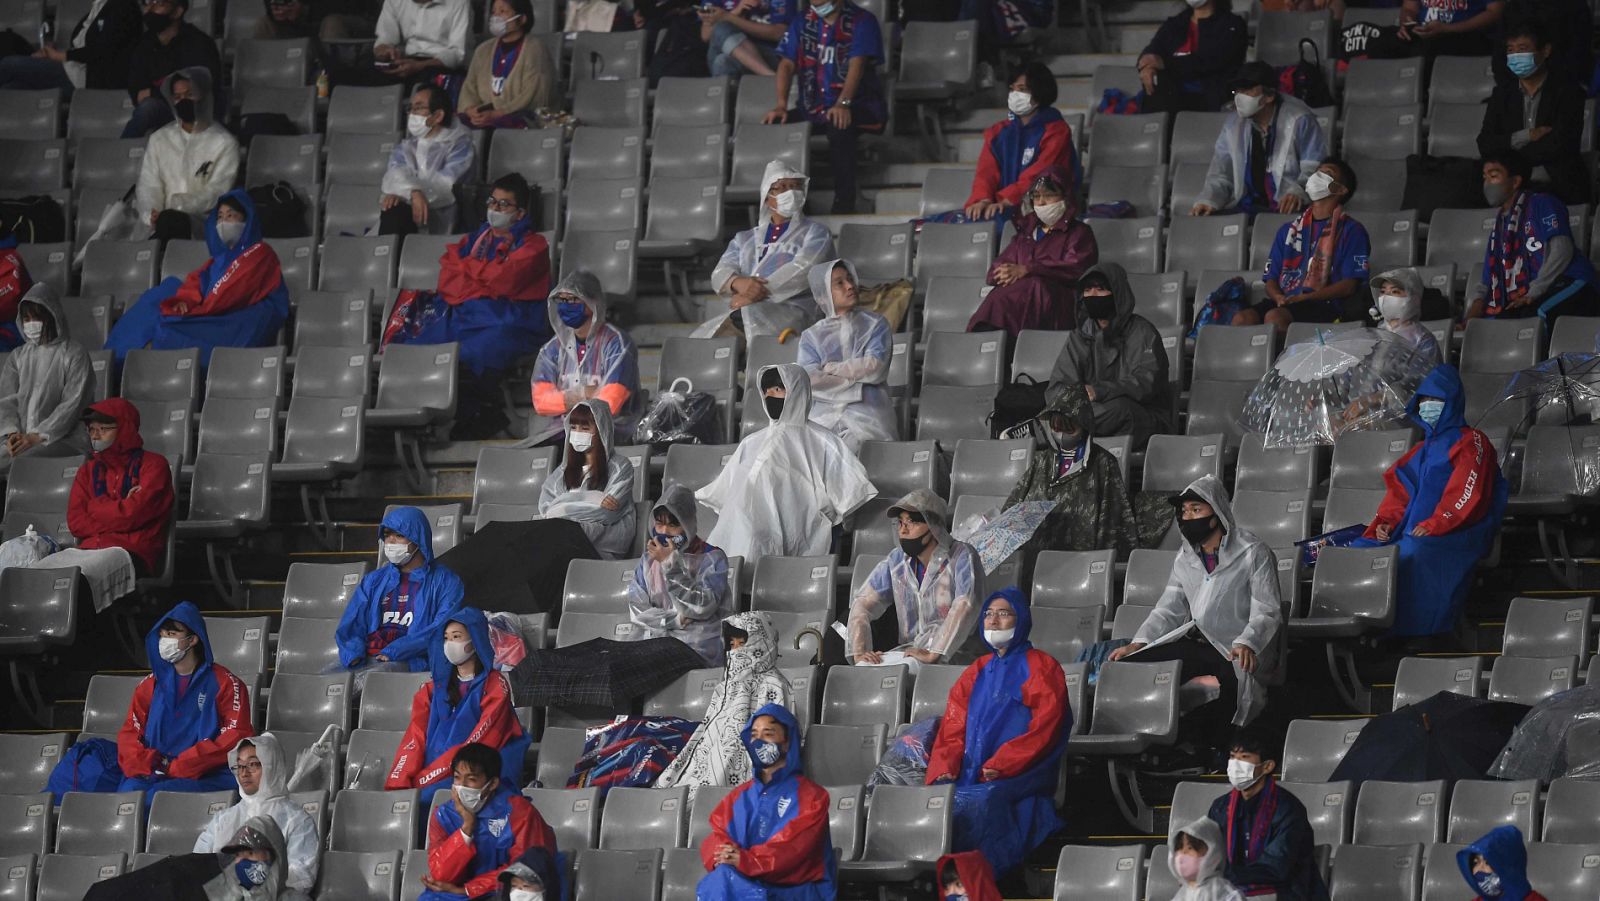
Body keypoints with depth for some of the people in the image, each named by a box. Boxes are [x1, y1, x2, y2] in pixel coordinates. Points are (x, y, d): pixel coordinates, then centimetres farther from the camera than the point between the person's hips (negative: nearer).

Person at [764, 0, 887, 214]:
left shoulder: (862, 21, -4)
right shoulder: (801, 21, 11)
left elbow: (857, 64, -17)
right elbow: (787, 64, 4)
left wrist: (843, 104, -33)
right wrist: (781, 106, -12)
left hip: (858, 106, -6)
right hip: (813, 108, 6)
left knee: (838, 126, -38)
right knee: (774, 126, -15)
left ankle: (843, 207, -36)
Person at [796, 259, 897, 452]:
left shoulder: (875, 325, 15)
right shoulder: (811, 336, 16)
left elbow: (875, 368, 0)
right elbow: (808, 379, -1)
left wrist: (832, 368, 4)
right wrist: (857, 375, -3)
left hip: (867, 410, -1)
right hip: (823, 413, 1)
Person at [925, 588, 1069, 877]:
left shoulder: (1041, 668, 6)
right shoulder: (976, 673, 24)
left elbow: (1045, 729, -5)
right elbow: (952, 728, 17)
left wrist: (999, 767, -16)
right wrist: (943, 771, -3)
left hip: (1017, 780, -5)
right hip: (970, 780, 5)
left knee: (980, 804, -35)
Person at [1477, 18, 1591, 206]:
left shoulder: (1567, 90, 2)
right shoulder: (1503, 93, 15)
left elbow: (1561, 144, -9)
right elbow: (1485, 145, 5)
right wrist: (1526, 136, -9)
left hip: (1560, 187, -4)